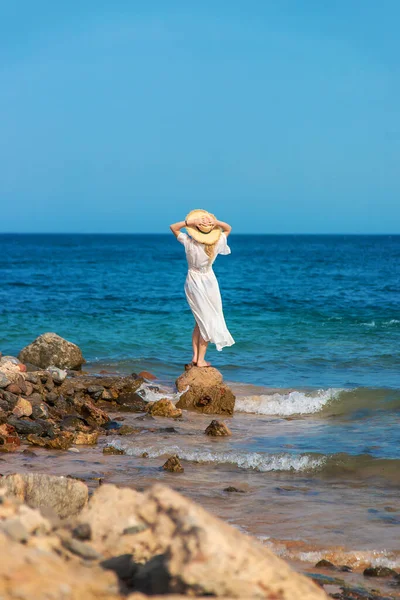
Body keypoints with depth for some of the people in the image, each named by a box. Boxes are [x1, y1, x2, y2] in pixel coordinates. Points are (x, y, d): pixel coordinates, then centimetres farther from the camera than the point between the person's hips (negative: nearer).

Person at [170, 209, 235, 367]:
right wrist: (216, 222, -14)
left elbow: (173, 227, -4)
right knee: (208, 321, 7)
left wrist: (189, 222, -18)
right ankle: (200, 360, 5)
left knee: (200, 321, 17)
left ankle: (195, 356, 11)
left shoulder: (190, 243, -16)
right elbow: (228, 229, 5)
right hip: (208, 283, -2)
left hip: (192, 283, 2)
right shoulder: (216, 244, -14)